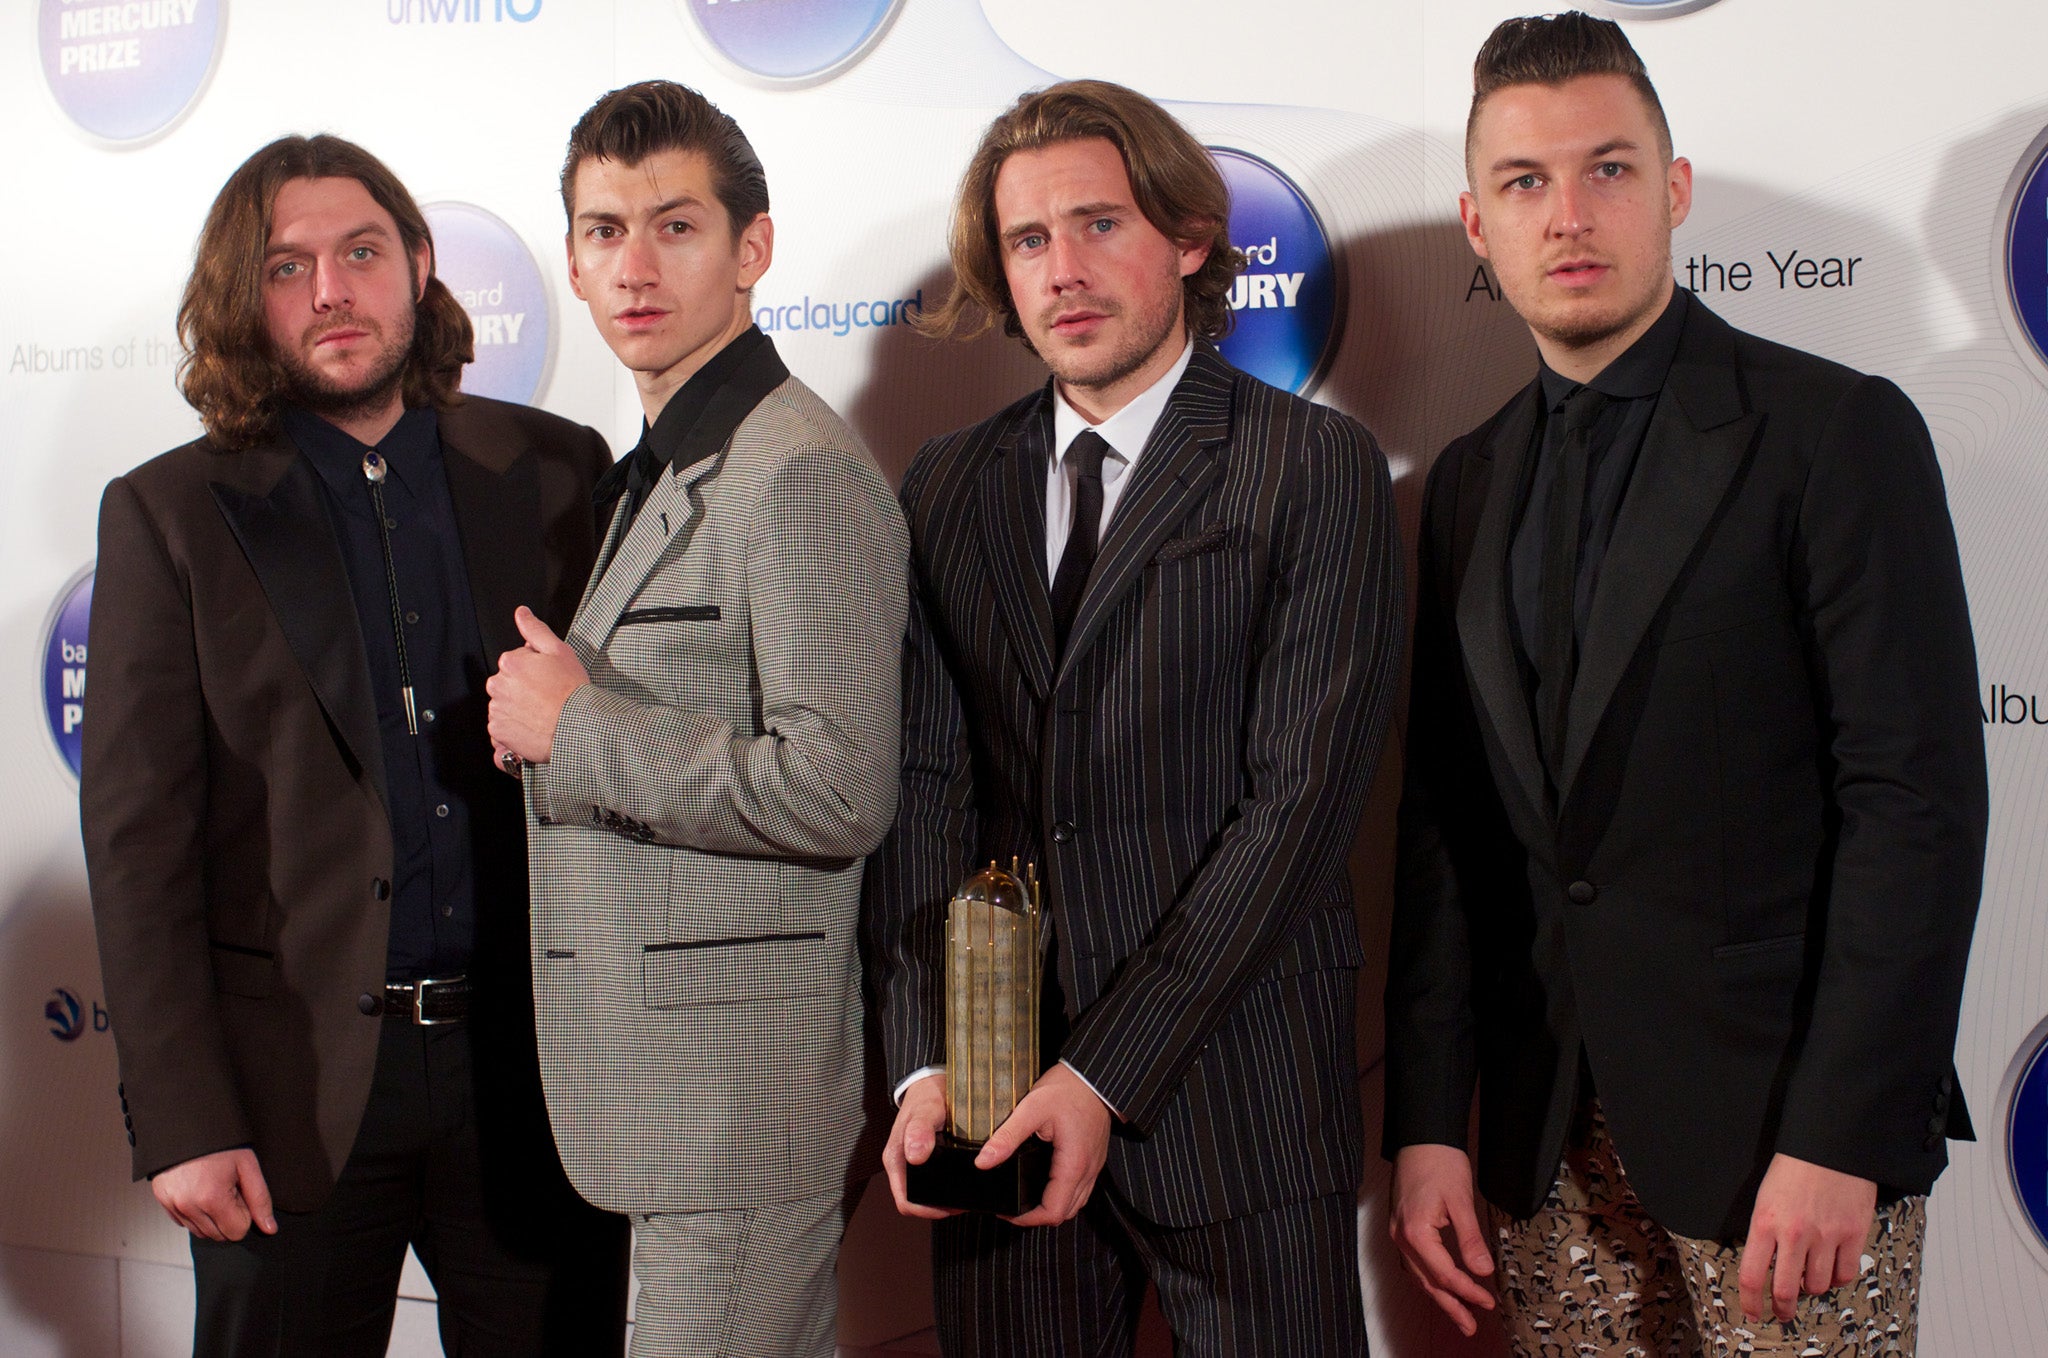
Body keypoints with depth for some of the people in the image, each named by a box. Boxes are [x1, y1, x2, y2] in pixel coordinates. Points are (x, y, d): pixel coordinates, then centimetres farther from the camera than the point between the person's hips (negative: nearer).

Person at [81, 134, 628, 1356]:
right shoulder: (170, 515, 1)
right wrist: (181, 1123, -7)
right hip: (296, 1084, -1)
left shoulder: (557, 471, 5)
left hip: (534, 1066, 1)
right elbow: (138, 842, -2)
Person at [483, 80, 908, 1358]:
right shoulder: (660, 475, 18)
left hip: (743, 1078, -10)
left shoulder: (797, 472, -15)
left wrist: (578, 728, -15)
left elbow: (835, 794, -23)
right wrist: (555, 718, 9)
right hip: (667, 1075, 10)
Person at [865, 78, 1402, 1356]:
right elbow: (927, 787, 4)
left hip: (1236, 1095, -3)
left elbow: (1299, 796, -11)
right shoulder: (949, 484, 10)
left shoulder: (1317, 466, -4)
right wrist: (926, 1061, -7)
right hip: (994, 1099, 4)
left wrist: (1106, 1075, -14)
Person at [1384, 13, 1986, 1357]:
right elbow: (1445, 824, 9)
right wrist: (1427, 1121, 3)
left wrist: (1840, 1139, -17)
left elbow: (1919, 798, -12)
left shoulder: (1838, 430, -6)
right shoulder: (1471, 482, 10)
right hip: (1549, 1138, 5)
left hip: (1784, 1130, -4)